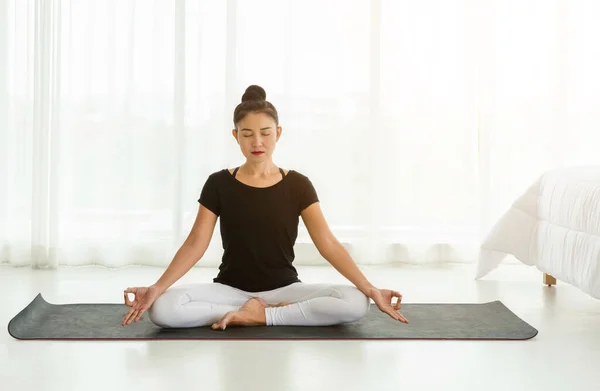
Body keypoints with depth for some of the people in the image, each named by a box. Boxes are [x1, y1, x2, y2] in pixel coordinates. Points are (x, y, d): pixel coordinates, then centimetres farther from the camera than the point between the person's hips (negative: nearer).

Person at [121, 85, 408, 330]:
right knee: (162, 309, -30)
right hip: (230, 289, 0)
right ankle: (278, 312, -17)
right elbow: (196, 243, -6)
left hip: (284, 289, 0)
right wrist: (156, 288, -20)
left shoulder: (297, 185, -2)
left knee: (356, 303, -28)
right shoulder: (219, 184, -1)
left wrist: (370, 289, -19)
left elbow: (328, 244, -7)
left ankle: (259, 315, -16)